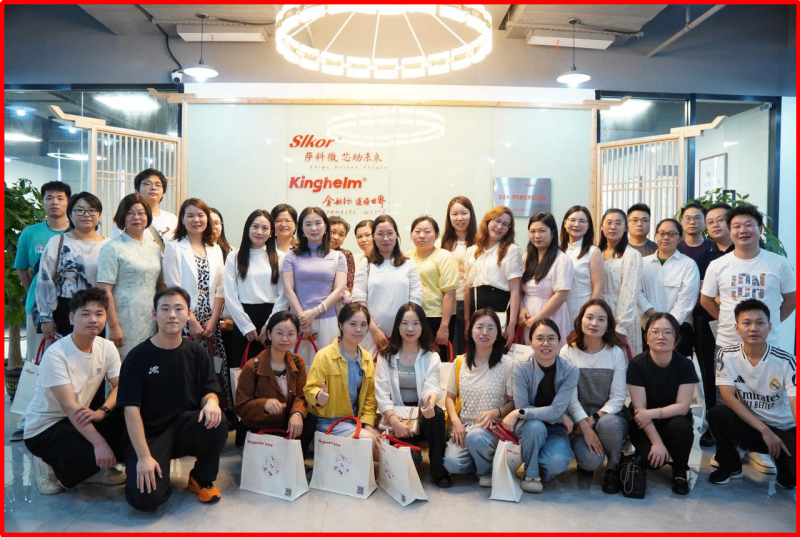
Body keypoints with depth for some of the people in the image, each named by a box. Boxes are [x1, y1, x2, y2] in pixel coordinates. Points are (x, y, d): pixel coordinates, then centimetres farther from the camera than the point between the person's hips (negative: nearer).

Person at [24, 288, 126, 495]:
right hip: (44, 428, -6)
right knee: (93, 454, -31)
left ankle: (96, 467, 3)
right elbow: (69, 406, -31)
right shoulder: (55, 354, -23)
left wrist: (101, 412, -31)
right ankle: (51, 466, 1)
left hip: (81, 418, 6)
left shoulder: (107, 348, -5)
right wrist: (99, 443, -39)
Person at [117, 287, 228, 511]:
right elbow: (131, 409, -12)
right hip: (148, 434, -3)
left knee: (216, 423, -29)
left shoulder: (197, 353, 1)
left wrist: (211, 402, -23)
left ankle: (201, 479, 0)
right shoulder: (138, 356, -9)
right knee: (146, 499, -24)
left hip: (186, 426, 3)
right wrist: (143, 456, -19)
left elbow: (209, 391, 4)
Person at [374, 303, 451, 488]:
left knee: (436, 413, -34)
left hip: (422, 414, 1)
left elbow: (432, 386, -16)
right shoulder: (386, 356, 1)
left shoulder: (431, 357, 2)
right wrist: (395, 421, -22)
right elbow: (382, 394, -8)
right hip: (396, 416, -1)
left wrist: (430, 402, -40)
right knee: (411, 457, -26)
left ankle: (438, 469, -16)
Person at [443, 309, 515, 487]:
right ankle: (482, 459, 10)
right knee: (452, 463, -24)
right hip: (464, 426, 3)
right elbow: (450, 397, 11)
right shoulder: (460, 362, 5)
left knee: (476, 436, -37)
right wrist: (455, 421, -7)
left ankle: (488, 471, -4)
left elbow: (513, 402, 0)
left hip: (493, 427, -3)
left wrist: (496, 412, -20)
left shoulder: (507, 364, -5)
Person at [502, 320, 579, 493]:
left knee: (558, 462, -29)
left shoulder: (570, 370, -15)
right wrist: (560, 416, -20)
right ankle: (531, 473, -7)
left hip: (555, 428, 1)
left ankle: (542, 472, 10)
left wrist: (518, 413, -27)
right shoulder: (521, 368, -16)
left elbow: (556, 410, -21)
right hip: (528, 427, 0)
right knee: (536, 426, -36)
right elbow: (522, 407, -17)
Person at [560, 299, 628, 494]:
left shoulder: (616, 354, -3)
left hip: (608, 414, 1)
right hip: (578, 416, -1)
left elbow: (618, 397, -6)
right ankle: (585, 459, 11)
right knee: (591, 460, -28)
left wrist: (594, 419, -18)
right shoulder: (568, 352, -4)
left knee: (609, 424, -36)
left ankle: (613, 467, -5)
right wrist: (585, 426, -19)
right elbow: (569, 396, -8)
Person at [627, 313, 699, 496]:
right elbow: (640, 408, -18)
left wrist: (653, 413, -28)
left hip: (673, 421, 1)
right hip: (644, 425, -1)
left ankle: (680, 473, -5)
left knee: (681, 425, -33)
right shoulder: (637, 365, -17)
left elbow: (683, 406, -16)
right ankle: (645, 455, 12)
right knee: (654, 457, -28)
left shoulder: (685, 365, -12)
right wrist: (657, 442, -25)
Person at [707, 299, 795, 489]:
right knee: (717, 414, -29)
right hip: (749, 426, 2)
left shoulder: (786, 362, -17)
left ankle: (786, 470, 10)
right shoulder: (726, 356, -12)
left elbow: (796, 407, -24)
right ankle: (730, 466, 0)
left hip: (784, 430, -2)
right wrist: (764, 430, -21)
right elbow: (728, 398, -14)